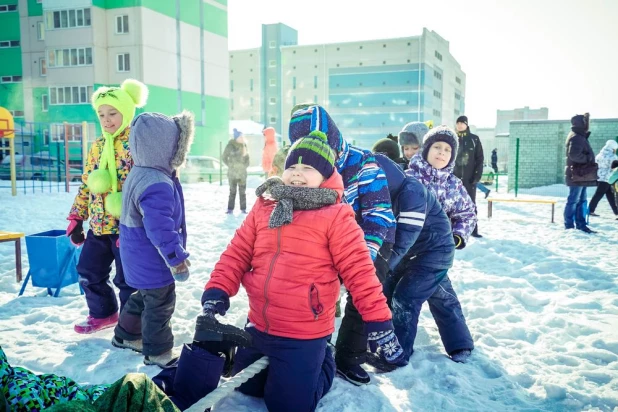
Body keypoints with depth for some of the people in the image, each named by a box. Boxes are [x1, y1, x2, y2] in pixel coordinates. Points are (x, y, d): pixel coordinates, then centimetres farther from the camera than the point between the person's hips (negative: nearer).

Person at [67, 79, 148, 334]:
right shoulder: (98, 146, 12)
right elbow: (87, 184, 17)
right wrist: (76, 217, 14)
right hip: (99, 226, 8)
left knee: (127, 278, 4)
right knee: (88, 271, 16)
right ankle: (103, 314, 37)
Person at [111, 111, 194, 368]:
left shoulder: (140, 174, 7)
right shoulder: (157, 185, -31)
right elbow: (160, 228, -33)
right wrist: (176, 258, -27)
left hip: (141, 258, 10)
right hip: (152, 260, -10)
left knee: (143, 297, 27)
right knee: (160, 304, 5)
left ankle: (126, 335, 43)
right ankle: (158, 352, 20)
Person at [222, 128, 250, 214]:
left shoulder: (244, 145, 6)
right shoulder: (230, 146, -5)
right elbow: (224, 158, 3)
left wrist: (245, 165, 6)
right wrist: (230, 165, -1)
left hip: (242, 172, 3)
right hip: (232, 173, -3)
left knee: (242, 191, 4)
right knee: (232, 191, -1)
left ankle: (243, 208, 11)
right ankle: (230, 209, 5)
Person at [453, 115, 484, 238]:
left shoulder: (474, 139, 3)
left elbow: (480, 158, 1)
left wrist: (478, 175, -8)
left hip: (469, 177, -1)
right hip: (454, 177, 1)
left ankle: (473, 230, 9)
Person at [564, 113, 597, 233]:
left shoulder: (580, 137, 19)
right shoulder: (576, 137, -14)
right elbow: (574, 155, -26)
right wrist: (588, 158, -14)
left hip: (582, 175, 10)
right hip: (577, 175, -10)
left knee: (581, 200, 13)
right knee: (573, 200, -6)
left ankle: (581, 225, 18)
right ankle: (569, 226, -1)